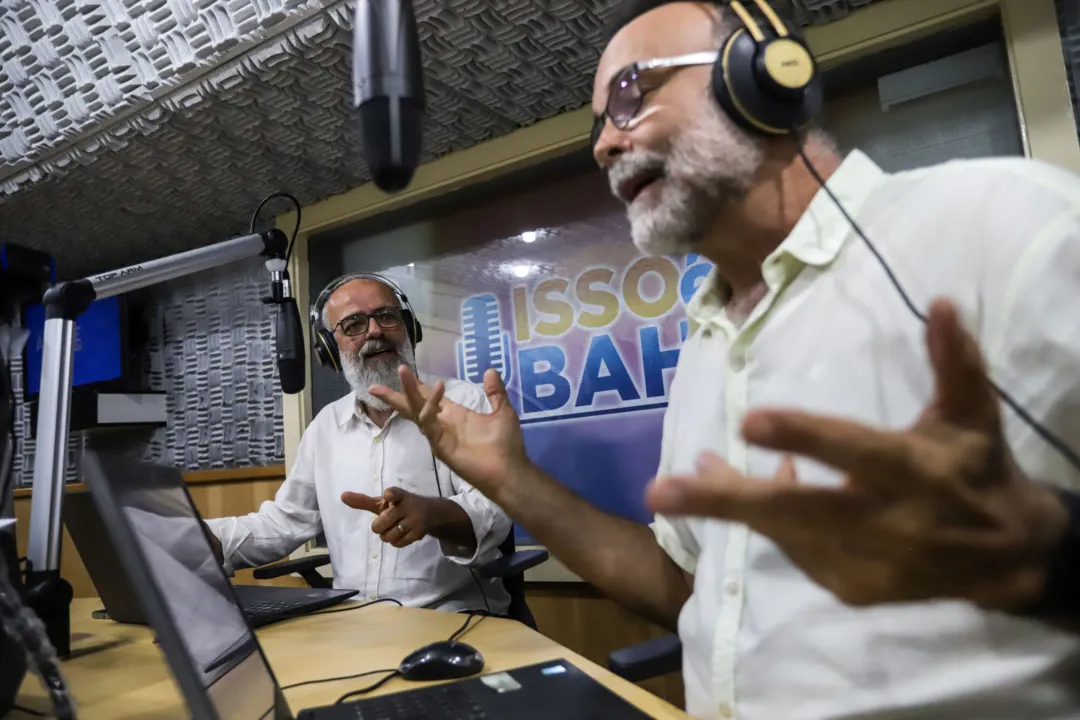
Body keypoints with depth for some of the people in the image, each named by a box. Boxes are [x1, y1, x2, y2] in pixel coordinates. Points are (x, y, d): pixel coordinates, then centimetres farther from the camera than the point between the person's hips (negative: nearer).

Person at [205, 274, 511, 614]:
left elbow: (494, 511, -17)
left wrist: (432, 513, -39)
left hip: (453, 619, -4)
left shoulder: (464, 402, -5)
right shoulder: (325, 424, 12)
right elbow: (282, 523, 15)